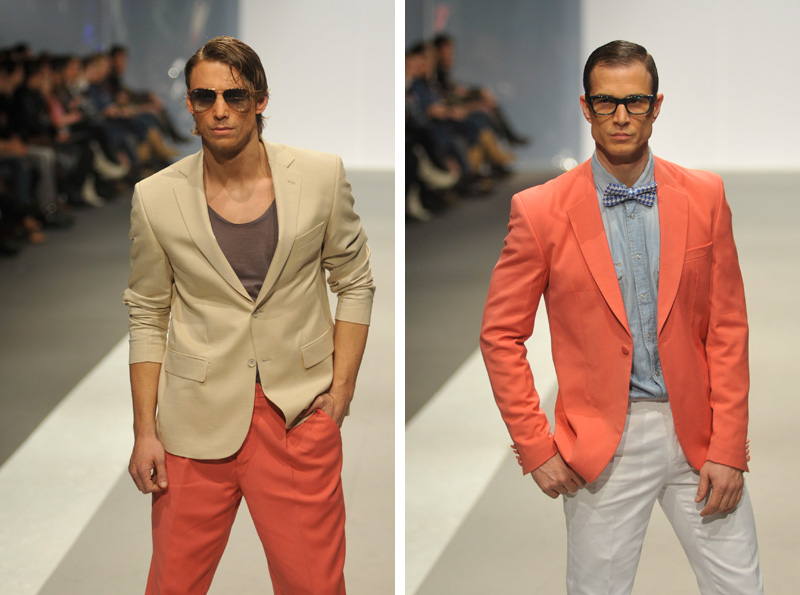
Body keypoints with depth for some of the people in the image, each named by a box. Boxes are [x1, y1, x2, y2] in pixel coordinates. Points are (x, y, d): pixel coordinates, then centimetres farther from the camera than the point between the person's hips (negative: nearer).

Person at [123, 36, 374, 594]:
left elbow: (355, 284, 9)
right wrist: (145, 430, 2)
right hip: (198, 418, 0)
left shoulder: (321, 176, -1)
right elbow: (147, 317, 7)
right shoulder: (157, 198, -2)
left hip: (299, 413, 0)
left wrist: (342, 388, 0)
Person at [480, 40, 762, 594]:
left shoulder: (704, 196, 2)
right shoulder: (541, 211, -4)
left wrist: (727, 447, -3)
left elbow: (728, 327, 3)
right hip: (604, 441, -2)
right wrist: (535, 447, -5)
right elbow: (501, 336, 0)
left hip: (697, 432, 2)